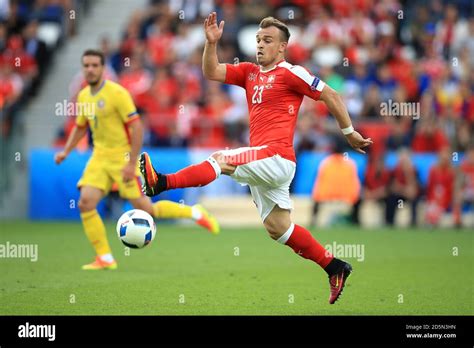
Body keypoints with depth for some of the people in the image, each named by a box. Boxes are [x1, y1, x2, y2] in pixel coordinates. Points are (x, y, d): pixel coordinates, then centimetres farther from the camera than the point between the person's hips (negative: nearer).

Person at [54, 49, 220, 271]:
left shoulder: (117, 93, -15)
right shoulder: (83, 96, 7)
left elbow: (137, 128, -17)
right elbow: (80, 127, 24)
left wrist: (132, 164, -20)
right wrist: (66, 151, 8)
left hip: (122, 156, -6)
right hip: (100, 157, 6)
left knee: (144, 209, -5)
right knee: (85, 203, -12)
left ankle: (194, 213, 16)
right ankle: (105, 258, -3)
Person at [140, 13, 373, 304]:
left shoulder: (290, 73, -5)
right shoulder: (250, 73, 17)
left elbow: (330, 96, -2)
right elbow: (211, 72, 14)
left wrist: (349, 132, 1)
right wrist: (211, 42, -2)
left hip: (276, 157, -9)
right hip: (265, 165, 9)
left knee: (220, 160, -24)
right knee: (277, 227, 11)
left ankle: (159, 183, -35)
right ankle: (335, 268, 18)